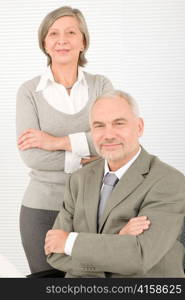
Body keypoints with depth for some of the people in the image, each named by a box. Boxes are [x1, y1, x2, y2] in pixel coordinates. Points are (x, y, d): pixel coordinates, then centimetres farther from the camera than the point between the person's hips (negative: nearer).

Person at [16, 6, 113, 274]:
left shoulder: (101, 85, 3)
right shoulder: (30, 91, -1)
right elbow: (30, 155, -11)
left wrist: (57, 142, -15)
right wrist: (85, 160, -14)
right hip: (42, 208, -1)